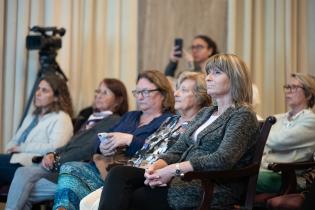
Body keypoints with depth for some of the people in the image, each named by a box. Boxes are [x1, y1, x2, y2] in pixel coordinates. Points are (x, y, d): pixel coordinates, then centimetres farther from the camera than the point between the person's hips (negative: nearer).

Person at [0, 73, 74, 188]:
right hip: (16, 158, 7)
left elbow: (55, 148, -15)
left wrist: (23, 147, -10)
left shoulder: (61, 119, 0)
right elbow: (15, 139, 25)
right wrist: (11, 148, 0)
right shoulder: (33, 116, 26)